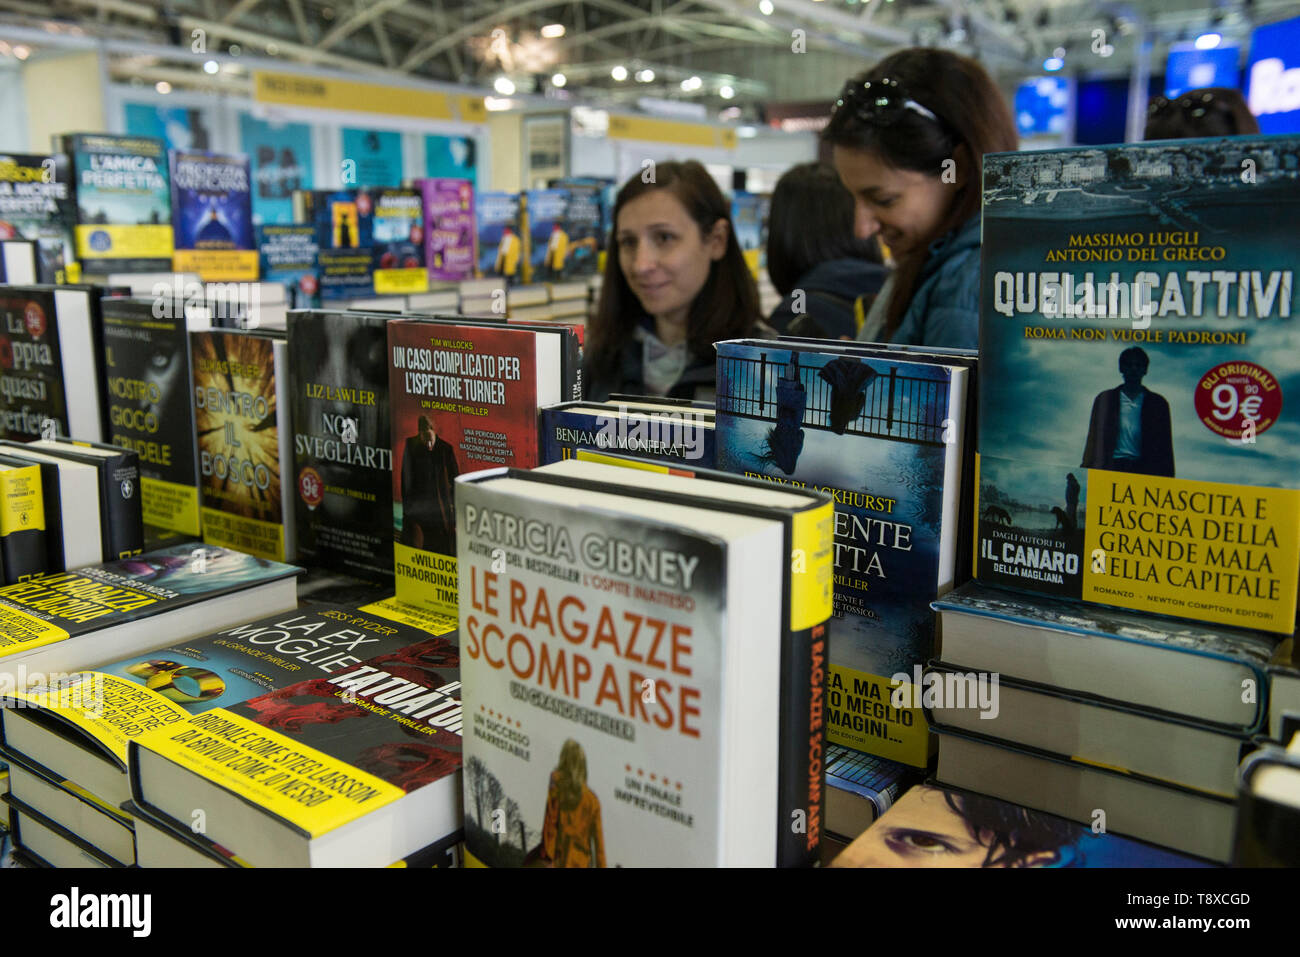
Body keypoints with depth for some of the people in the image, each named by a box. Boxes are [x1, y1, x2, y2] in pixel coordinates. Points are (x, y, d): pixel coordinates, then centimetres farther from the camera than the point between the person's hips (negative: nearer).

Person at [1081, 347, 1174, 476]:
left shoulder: (1157, 403, 15)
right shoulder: (1104, 399, 14)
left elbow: (1165, 445, 14)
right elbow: (1093, 440, 11)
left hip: (1144, 469, 1)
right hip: (1113, 468, 0)